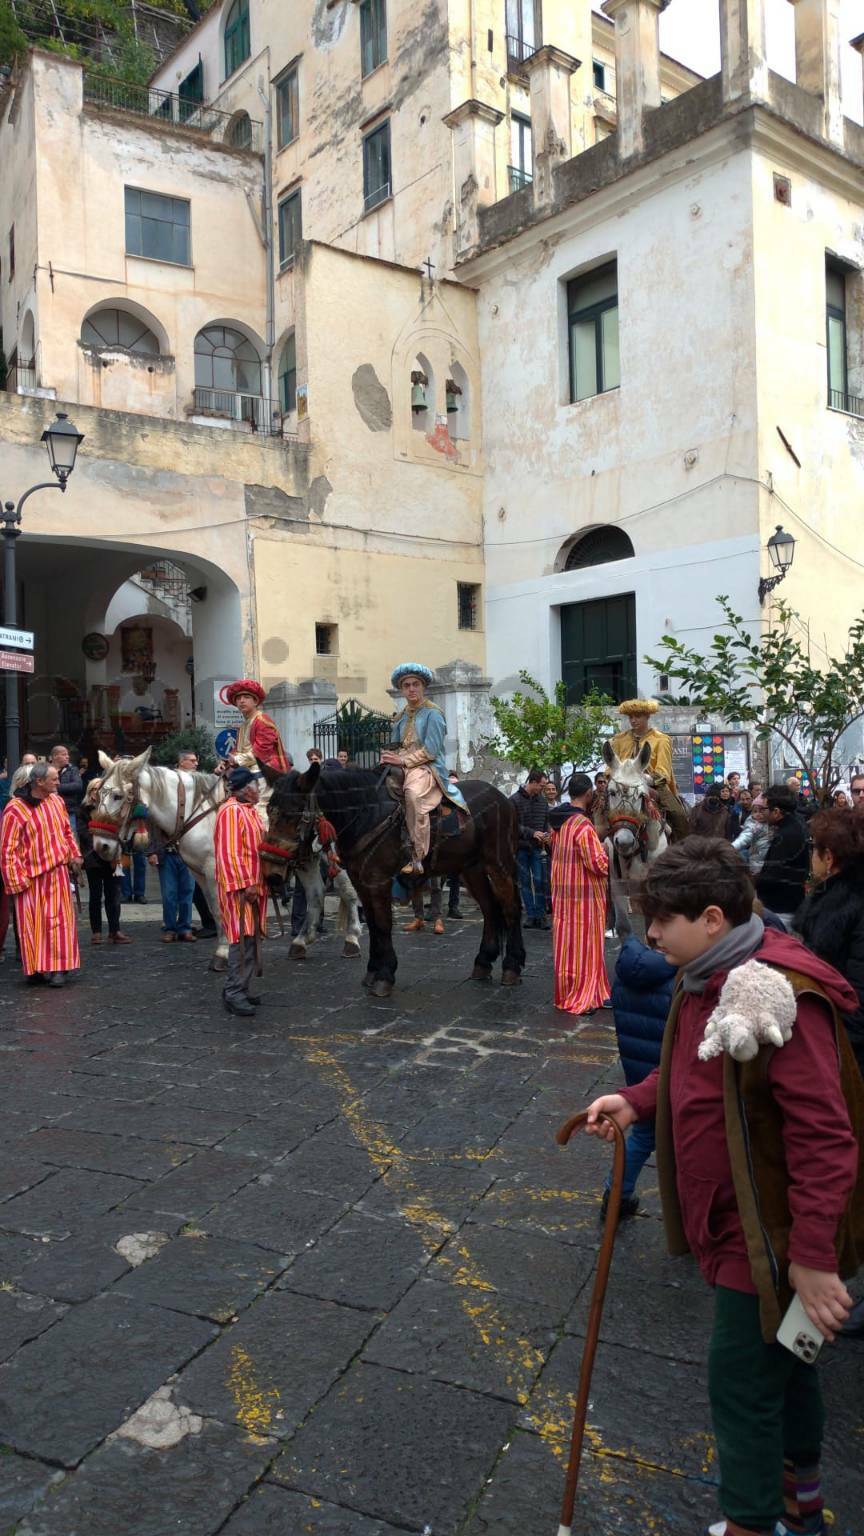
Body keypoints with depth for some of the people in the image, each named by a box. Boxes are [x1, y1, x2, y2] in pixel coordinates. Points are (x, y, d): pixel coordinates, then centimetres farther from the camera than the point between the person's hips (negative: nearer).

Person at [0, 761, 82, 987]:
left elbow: (67, 831, 18)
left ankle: (57, 967, 10)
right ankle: (36, 968, 16)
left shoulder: (57, 801, 4)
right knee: (34, 924, 4)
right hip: (32, 878, -4)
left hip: (59, 873, 4)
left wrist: (74, 855, 8)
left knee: (59, 920, 4)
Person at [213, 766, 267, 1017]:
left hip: (254, 885, 10)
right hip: (240, 887, -10)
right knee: (242, 939, -10)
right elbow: (230, 853, -21)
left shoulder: (249, 810, 16)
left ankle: (240, 990, 20)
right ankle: (234, 994, -5)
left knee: (249, 939, 12)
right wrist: (246, 884, -24)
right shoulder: (231, 811, -15)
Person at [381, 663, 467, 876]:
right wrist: (389, 757, -1)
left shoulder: (432, 713, 0)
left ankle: (417, 857, -38)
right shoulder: (401, 718, 21)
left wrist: (404, 761, -15)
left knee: (413, 792, -38)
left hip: (428, 768, -8)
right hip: (403, 767, 8)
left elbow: (430, 750, -9)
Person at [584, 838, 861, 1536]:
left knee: (743, 1380, 6)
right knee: (785, 1359, 28)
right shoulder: (709, 980, 0)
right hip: (735, 1217, 10)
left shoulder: (779, 995, -30)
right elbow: (693, 1072, 15)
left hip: (768, 1234, -10)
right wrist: (636, 1101, -1)